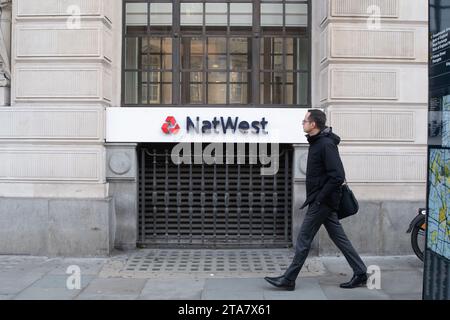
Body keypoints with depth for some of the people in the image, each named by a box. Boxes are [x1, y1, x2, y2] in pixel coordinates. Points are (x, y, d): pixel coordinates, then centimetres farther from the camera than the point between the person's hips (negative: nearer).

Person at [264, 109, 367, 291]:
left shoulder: (326, 145, -18)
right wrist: (317, 197, 14)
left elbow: (337, 176, -24)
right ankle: (360, 273, 20)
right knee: (338, 237, 13)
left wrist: (320, 198, -19)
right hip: (323, 200, 10)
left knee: (303, 240, -3)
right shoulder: (317, 142, 12)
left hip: (322, 201, -10)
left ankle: (288, 280, 5)